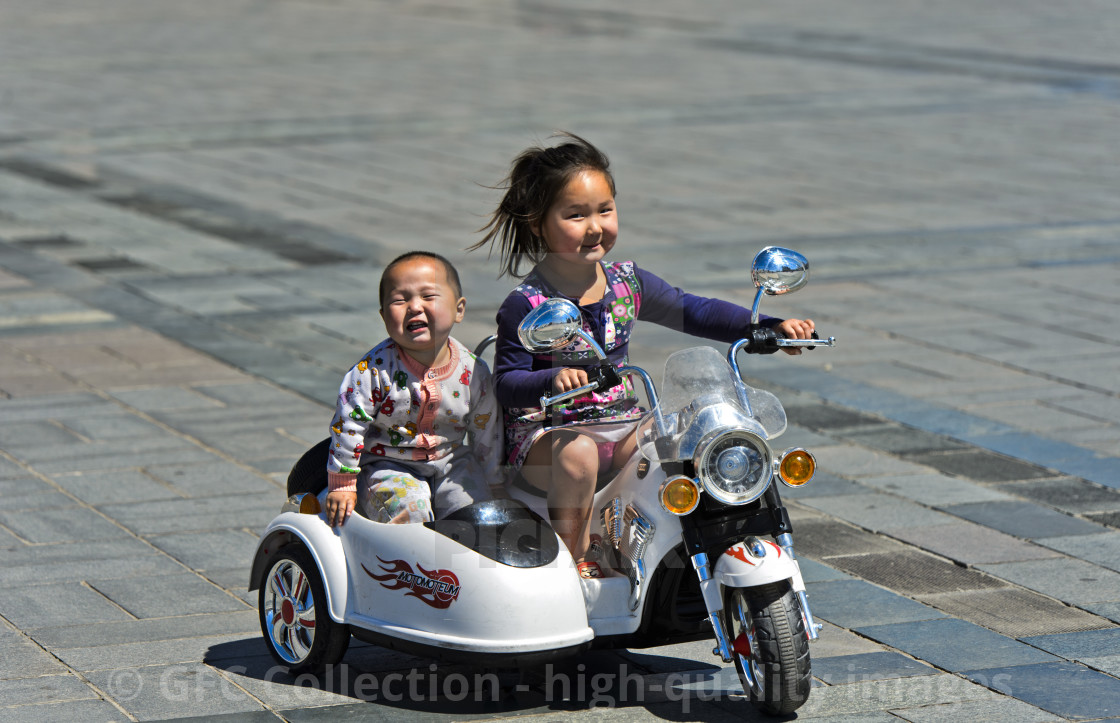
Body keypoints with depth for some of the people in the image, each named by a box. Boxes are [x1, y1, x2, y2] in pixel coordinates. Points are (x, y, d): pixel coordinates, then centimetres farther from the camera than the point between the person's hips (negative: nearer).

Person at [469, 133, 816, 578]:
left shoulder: (627, 283, 4)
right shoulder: (525, 306, -12)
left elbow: (691, 312, 8)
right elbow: (506, 383, -14)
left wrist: (771, 327, -1)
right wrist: (554, 380, -36)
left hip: (619, 426, 5)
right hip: (545, 432, -5)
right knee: (578, 454, -37)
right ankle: (573, 558, -17)